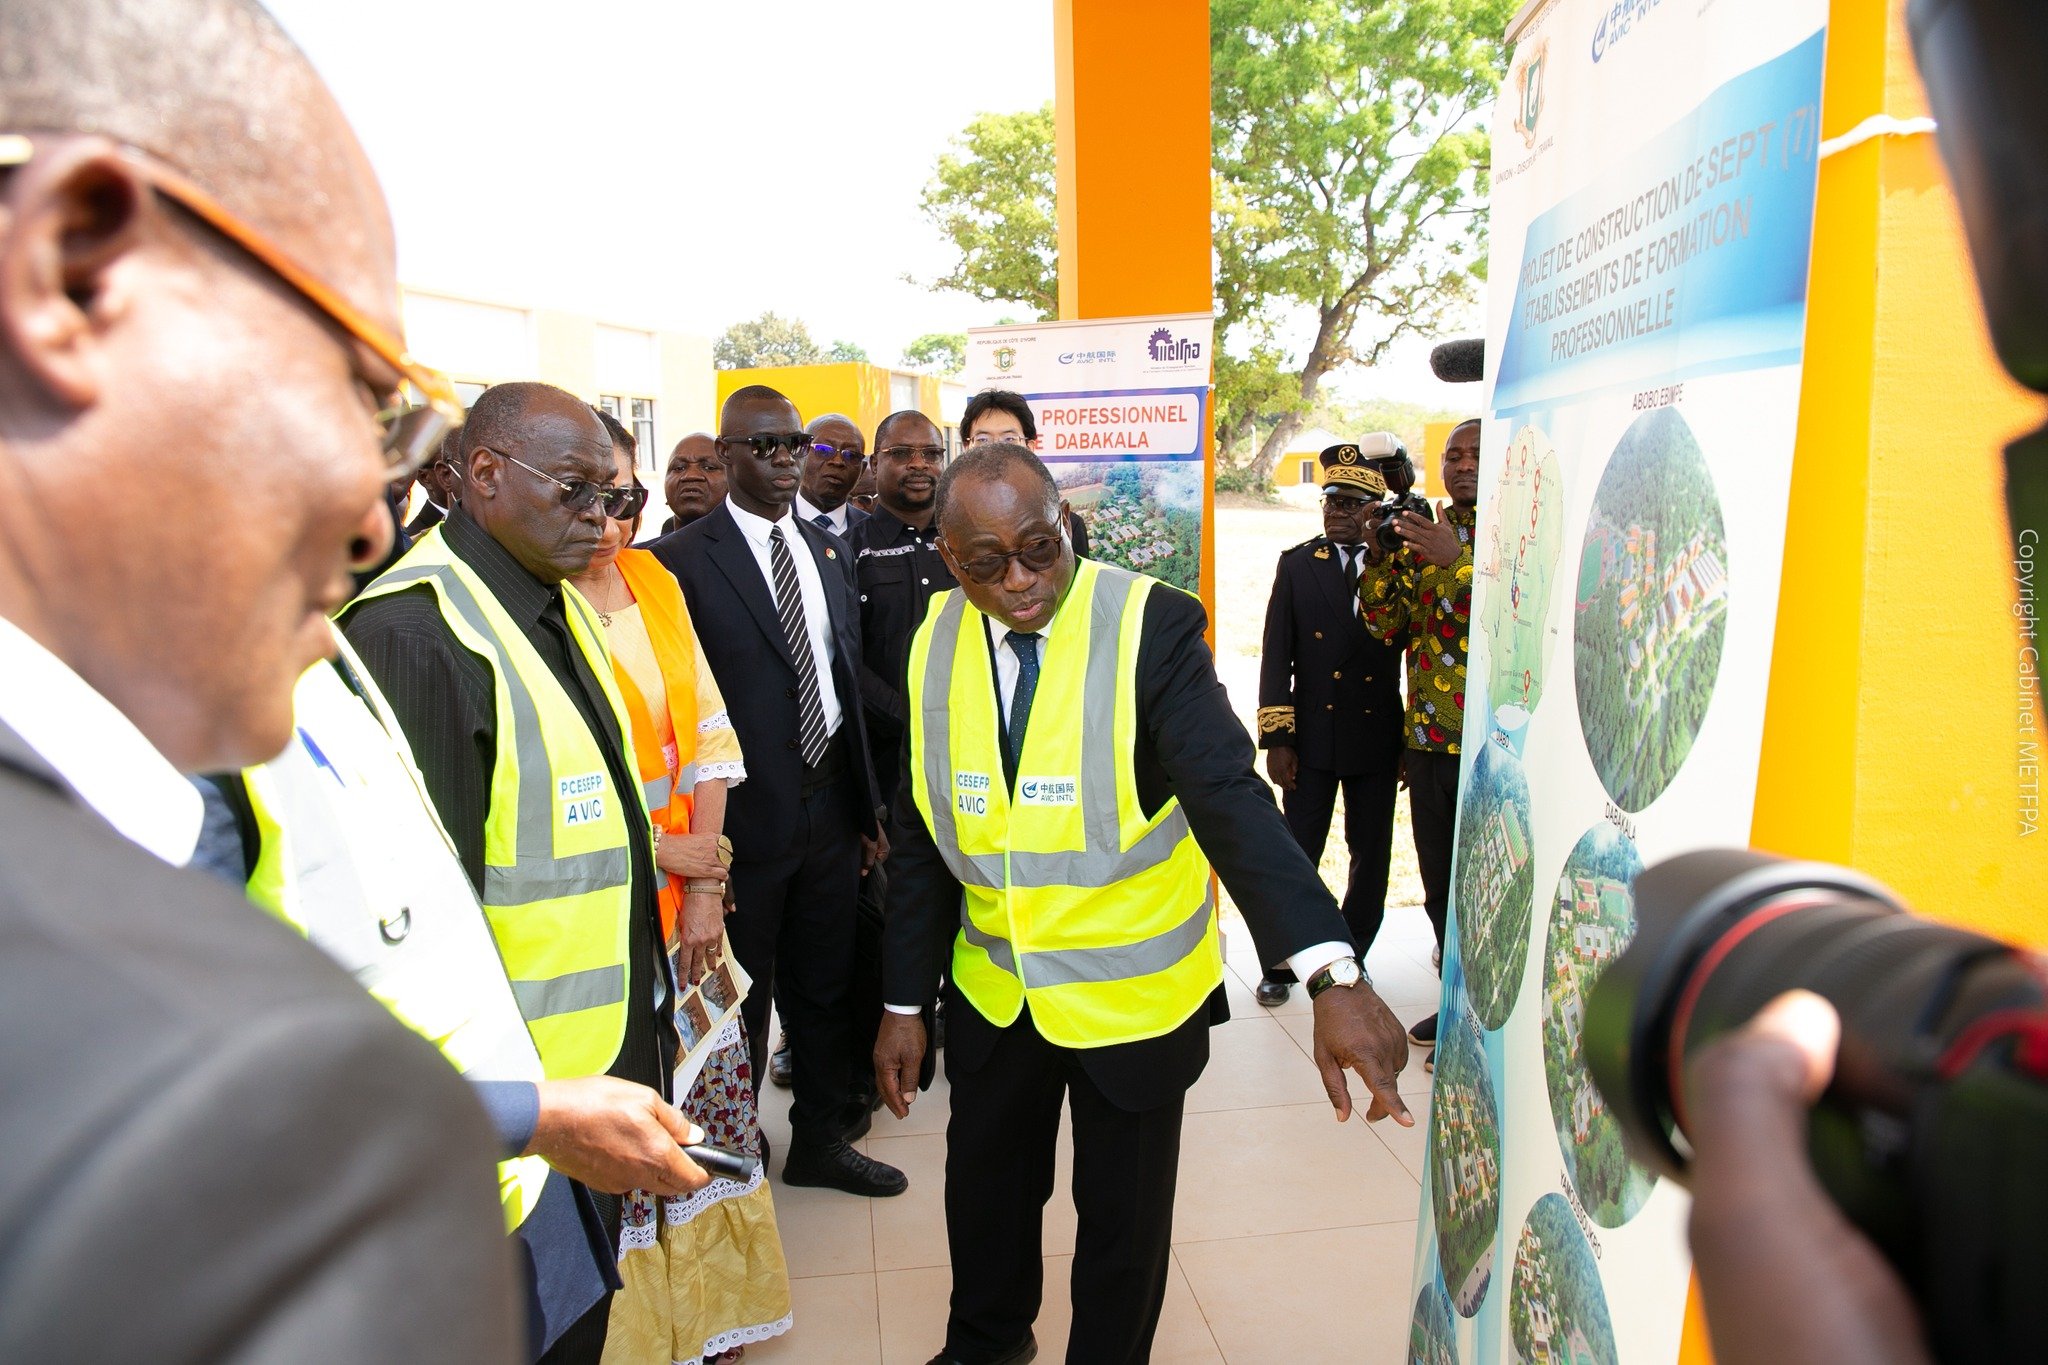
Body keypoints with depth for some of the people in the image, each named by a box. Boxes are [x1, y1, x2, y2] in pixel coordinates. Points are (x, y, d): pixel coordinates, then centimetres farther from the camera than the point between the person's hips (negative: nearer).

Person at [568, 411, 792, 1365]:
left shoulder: (656, 584, 7)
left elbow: (708, 736, 6)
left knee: (702, 1104, 14)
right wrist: (675, 857, -9)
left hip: (686, 906, 6)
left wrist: (706, 890, 0)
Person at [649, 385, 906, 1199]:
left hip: (830, 809, 6)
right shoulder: (681, 560, -11)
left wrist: (868, 808, 11)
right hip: (744, 818, -5)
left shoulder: (830, 552, 9)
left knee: (824, 987, 19)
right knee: (739, 1001, 12)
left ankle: (820, 1140, 39)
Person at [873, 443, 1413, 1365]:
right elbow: (923, 835, 0)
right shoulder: (936, 643, -6)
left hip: (1134, 996, -4)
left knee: (1122, 1217, 14)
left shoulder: (1152, 627, -19)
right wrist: (904, 1004, 2)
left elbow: (1231, 797, -30)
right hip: (992, 994, 4)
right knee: (983, 1184, 23)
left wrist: (1331, 974, -42)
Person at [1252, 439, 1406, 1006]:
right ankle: (1280, 965, 22)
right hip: (1313, 737, -1)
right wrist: (1276, 738, -7)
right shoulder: (1297, 564, 0)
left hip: (1379, 740, 1)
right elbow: (1276, 657, -2)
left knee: (1372, 856, 12)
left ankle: (1351, 959, 30)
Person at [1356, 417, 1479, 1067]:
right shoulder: (1420, 534, 12)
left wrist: (1457, 560, -25)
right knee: (1439, 884, 15)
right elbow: (1385, 629, 9)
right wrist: (1379, 559, -6)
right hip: (1429, 739, 6)